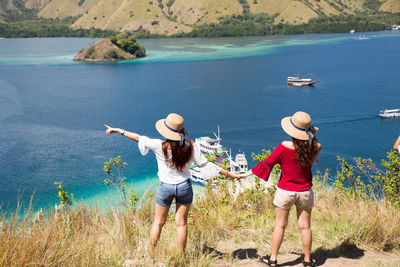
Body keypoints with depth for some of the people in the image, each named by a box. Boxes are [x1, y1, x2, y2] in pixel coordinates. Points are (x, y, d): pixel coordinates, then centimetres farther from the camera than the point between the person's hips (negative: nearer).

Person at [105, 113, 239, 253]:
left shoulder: (160, 146, -20)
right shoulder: (191, 146, -13)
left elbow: (140, 138, -8)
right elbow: (205, 165, -8)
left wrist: (118, 130, 6)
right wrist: (229, 173, 2)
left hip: (165, 187, -1)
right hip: (184, 187, 1)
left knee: (158, 222, 16)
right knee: (181, 223, 11)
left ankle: (150, 253, 26)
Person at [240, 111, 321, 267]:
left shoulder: (284, 147, -20)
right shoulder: (313, 148, -11)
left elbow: (267, 163, -12)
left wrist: (247, 174, -2)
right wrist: (312, 136, 2)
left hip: (285, 191, -2)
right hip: (305, 192, 3)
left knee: (280, 225, 9)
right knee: (305, 226, 13)